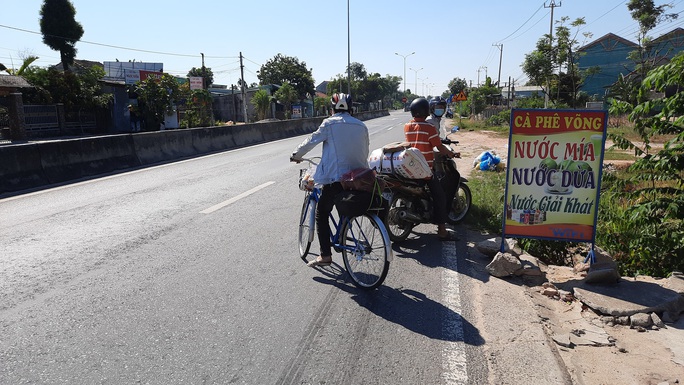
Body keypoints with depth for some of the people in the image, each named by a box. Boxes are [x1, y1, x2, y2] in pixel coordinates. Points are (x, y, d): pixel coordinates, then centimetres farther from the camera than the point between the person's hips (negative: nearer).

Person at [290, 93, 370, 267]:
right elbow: (365, 152, 15)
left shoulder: (330, 123, -2)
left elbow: (311, 140, 3)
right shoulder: (361, 126, 10)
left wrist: (296, 155, 19)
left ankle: (325, 255, 2)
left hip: (335, 177, -5)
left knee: (321, 214, 7)